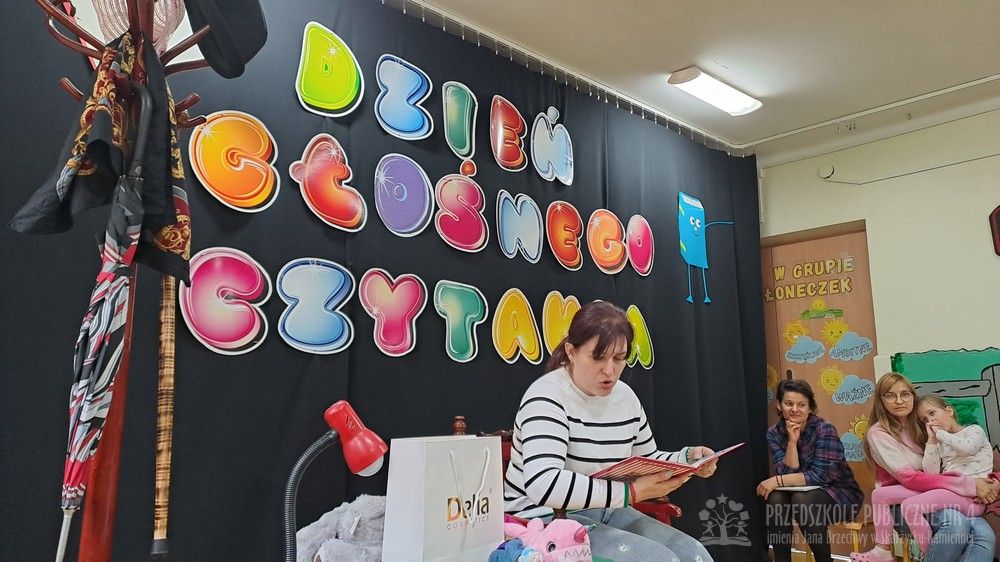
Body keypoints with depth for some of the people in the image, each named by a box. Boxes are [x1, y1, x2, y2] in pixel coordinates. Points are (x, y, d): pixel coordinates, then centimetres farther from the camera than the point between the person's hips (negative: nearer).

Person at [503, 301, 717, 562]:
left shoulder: (626, 396, 6)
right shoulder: (547, 397, -19)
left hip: (606, 513, 8)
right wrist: (630, 492, -30)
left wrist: (688, 458, -3)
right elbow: (543, 484, -34)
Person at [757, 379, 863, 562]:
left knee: (802, 499, -33)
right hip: (804, 492, 4)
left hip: (838, 493, -4)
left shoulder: (824, 430, -18)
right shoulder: (774, 433, -4)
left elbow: (821, 475, -25)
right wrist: (792, 441, -24)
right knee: (776, 498, -27)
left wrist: (777, 481, -30)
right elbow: (788, 473, -12)